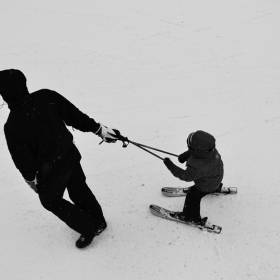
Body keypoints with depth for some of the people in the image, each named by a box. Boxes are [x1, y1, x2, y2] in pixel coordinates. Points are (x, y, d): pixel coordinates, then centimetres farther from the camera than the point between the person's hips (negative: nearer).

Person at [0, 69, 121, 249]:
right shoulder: (47, 97, -18)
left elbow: (23, 159, -16)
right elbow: (75, 115, -8)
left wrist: (30, 178, 3)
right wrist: (98, 129, 4)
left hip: (50, 171, -5)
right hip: (70, 155, 6)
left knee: (51, 201, 22)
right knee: (78, 188, 29)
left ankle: (89, 229, 29)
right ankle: (98, 221, 48)